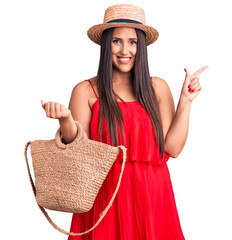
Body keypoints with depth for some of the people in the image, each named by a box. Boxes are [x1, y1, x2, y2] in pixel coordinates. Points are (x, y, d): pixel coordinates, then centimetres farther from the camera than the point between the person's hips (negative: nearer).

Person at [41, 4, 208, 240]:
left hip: (151, 196, 2)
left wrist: (185, 101, -3)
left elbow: (172, 148, -1)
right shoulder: (85, 91, -1)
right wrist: (65, 120, -22)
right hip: (105, 198, -2)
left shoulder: (158, 88, 4)